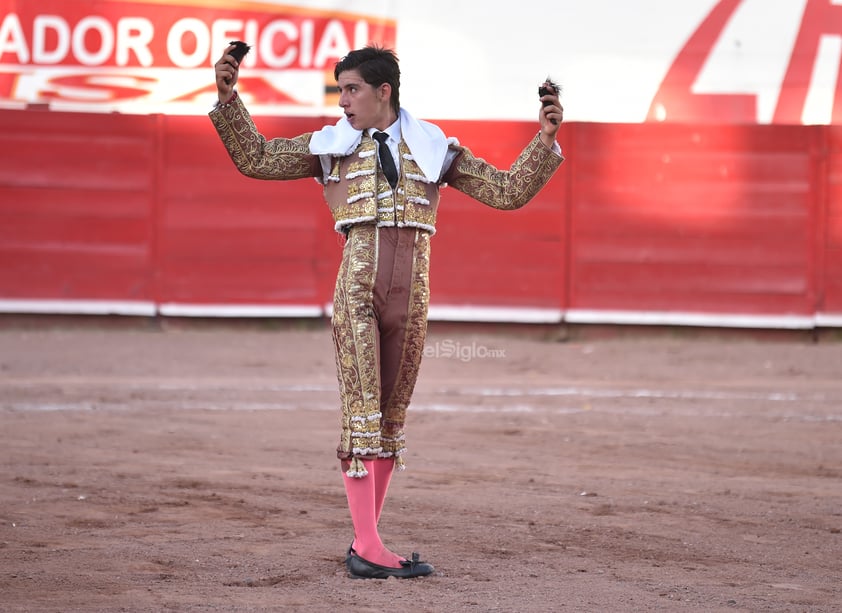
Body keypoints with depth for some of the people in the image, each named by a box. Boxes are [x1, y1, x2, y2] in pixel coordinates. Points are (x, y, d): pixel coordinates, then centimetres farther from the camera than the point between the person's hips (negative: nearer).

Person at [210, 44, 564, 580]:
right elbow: (254, 159, 10)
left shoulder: (432, 150, 12)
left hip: (411, 293, 2)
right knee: (361, 411, -9)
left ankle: (365, 542, 14)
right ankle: (368, 548, -11)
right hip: (356, 288, -2)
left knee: (391, 415, 6)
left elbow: (509, 192, 11)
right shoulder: (332, 146, 12)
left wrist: (546, 139, -1)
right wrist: (228, 98, 0)